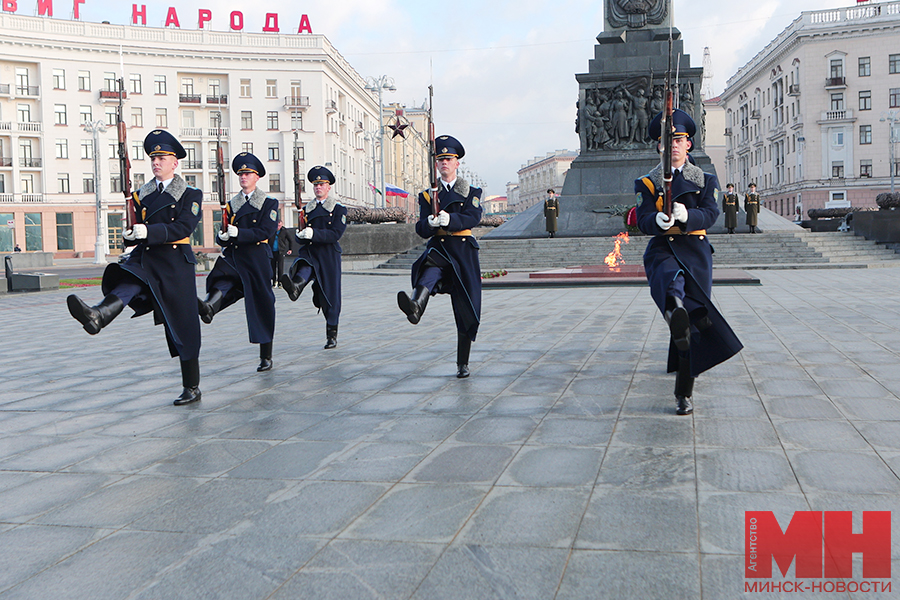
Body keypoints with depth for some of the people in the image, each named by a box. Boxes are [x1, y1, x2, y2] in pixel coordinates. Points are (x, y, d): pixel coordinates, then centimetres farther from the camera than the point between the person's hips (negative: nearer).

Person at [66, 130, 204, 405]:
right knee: (127, 284, -31)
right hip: (143, 259, 4)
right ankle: (97, 315, -62)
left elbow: (183, 228, -13)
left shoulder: (190, 195, 2)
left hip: (175, 264, -4)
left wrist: (149, 232, -26)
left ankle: (192, 388, 10)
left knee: (183, 326, 0)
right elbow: (136, 229, 19)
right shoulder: (141, 194, 16)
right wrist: (130, 235, -4)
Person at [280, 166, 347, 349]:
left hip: (328, 255, -2)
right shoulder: (307, 208, 17)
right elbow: (300, 236, 15)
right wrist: (300, 235, -11)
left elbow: (335, 234, -11)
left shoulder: (339, 209, 4)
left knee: (330, 295, 2)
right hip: (308, 253, 2)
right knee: (302, 269, -35)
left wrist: (313, 233, -25)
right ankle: (294, 286, -68)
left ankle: (332, 335, 15)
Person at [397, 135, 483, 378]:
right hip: (438, 249, 0)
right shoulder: (428, 195, 16)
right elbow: (421, 229, 3)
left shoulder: (471, 192, 12)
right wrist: (430, 223, -21)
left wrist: (449, 219, -26)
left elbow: (474, 218, -8)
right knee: (430, 272, -37)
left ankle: (462, 364, 12)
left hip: (463, 251, 0)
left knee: (466, 311, 0)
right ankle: (415, 305, -69)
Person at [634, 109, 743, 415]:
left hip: (696, 252, 1)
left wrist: (686, 215, -28)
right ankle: (675, 311, -74)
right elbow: (643, 220, -5)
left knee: (693, 324, -2)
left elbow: (710, 213, -6)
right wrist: (658, 220, -29)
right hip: (661, 250, -1)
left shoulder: (705, 180, 12)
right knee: (671, 279, -39)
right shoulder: (647, 183, 9)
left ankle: (685, 392, 7)